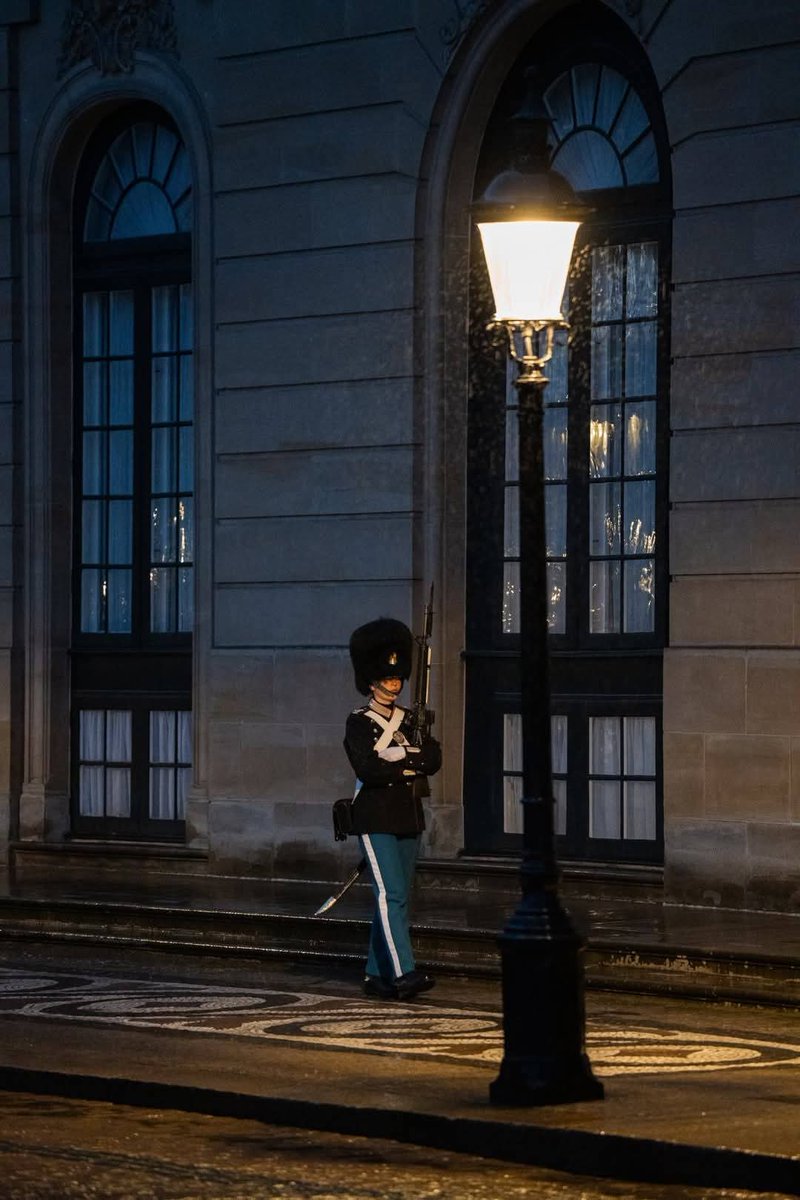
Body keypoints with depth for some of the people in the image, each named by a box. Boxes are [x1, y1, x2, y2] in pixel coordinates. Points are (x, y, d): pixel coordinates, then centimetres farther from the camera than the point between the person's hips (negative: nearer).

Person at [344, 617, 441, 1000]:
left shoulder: (408, 720, 14)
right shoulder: (359, 722, -5)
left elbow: (434, 760, 2)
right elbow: (366, 769, -19)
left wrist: (400, 755, -13)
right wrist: (409, 765, -10)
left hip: (408, 821, 7)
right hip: (376, 821, -7)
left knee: (394, 899, 8)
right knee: (391, 895, -15)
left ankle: (376, 975, 14)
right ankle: (404, 973, -22)